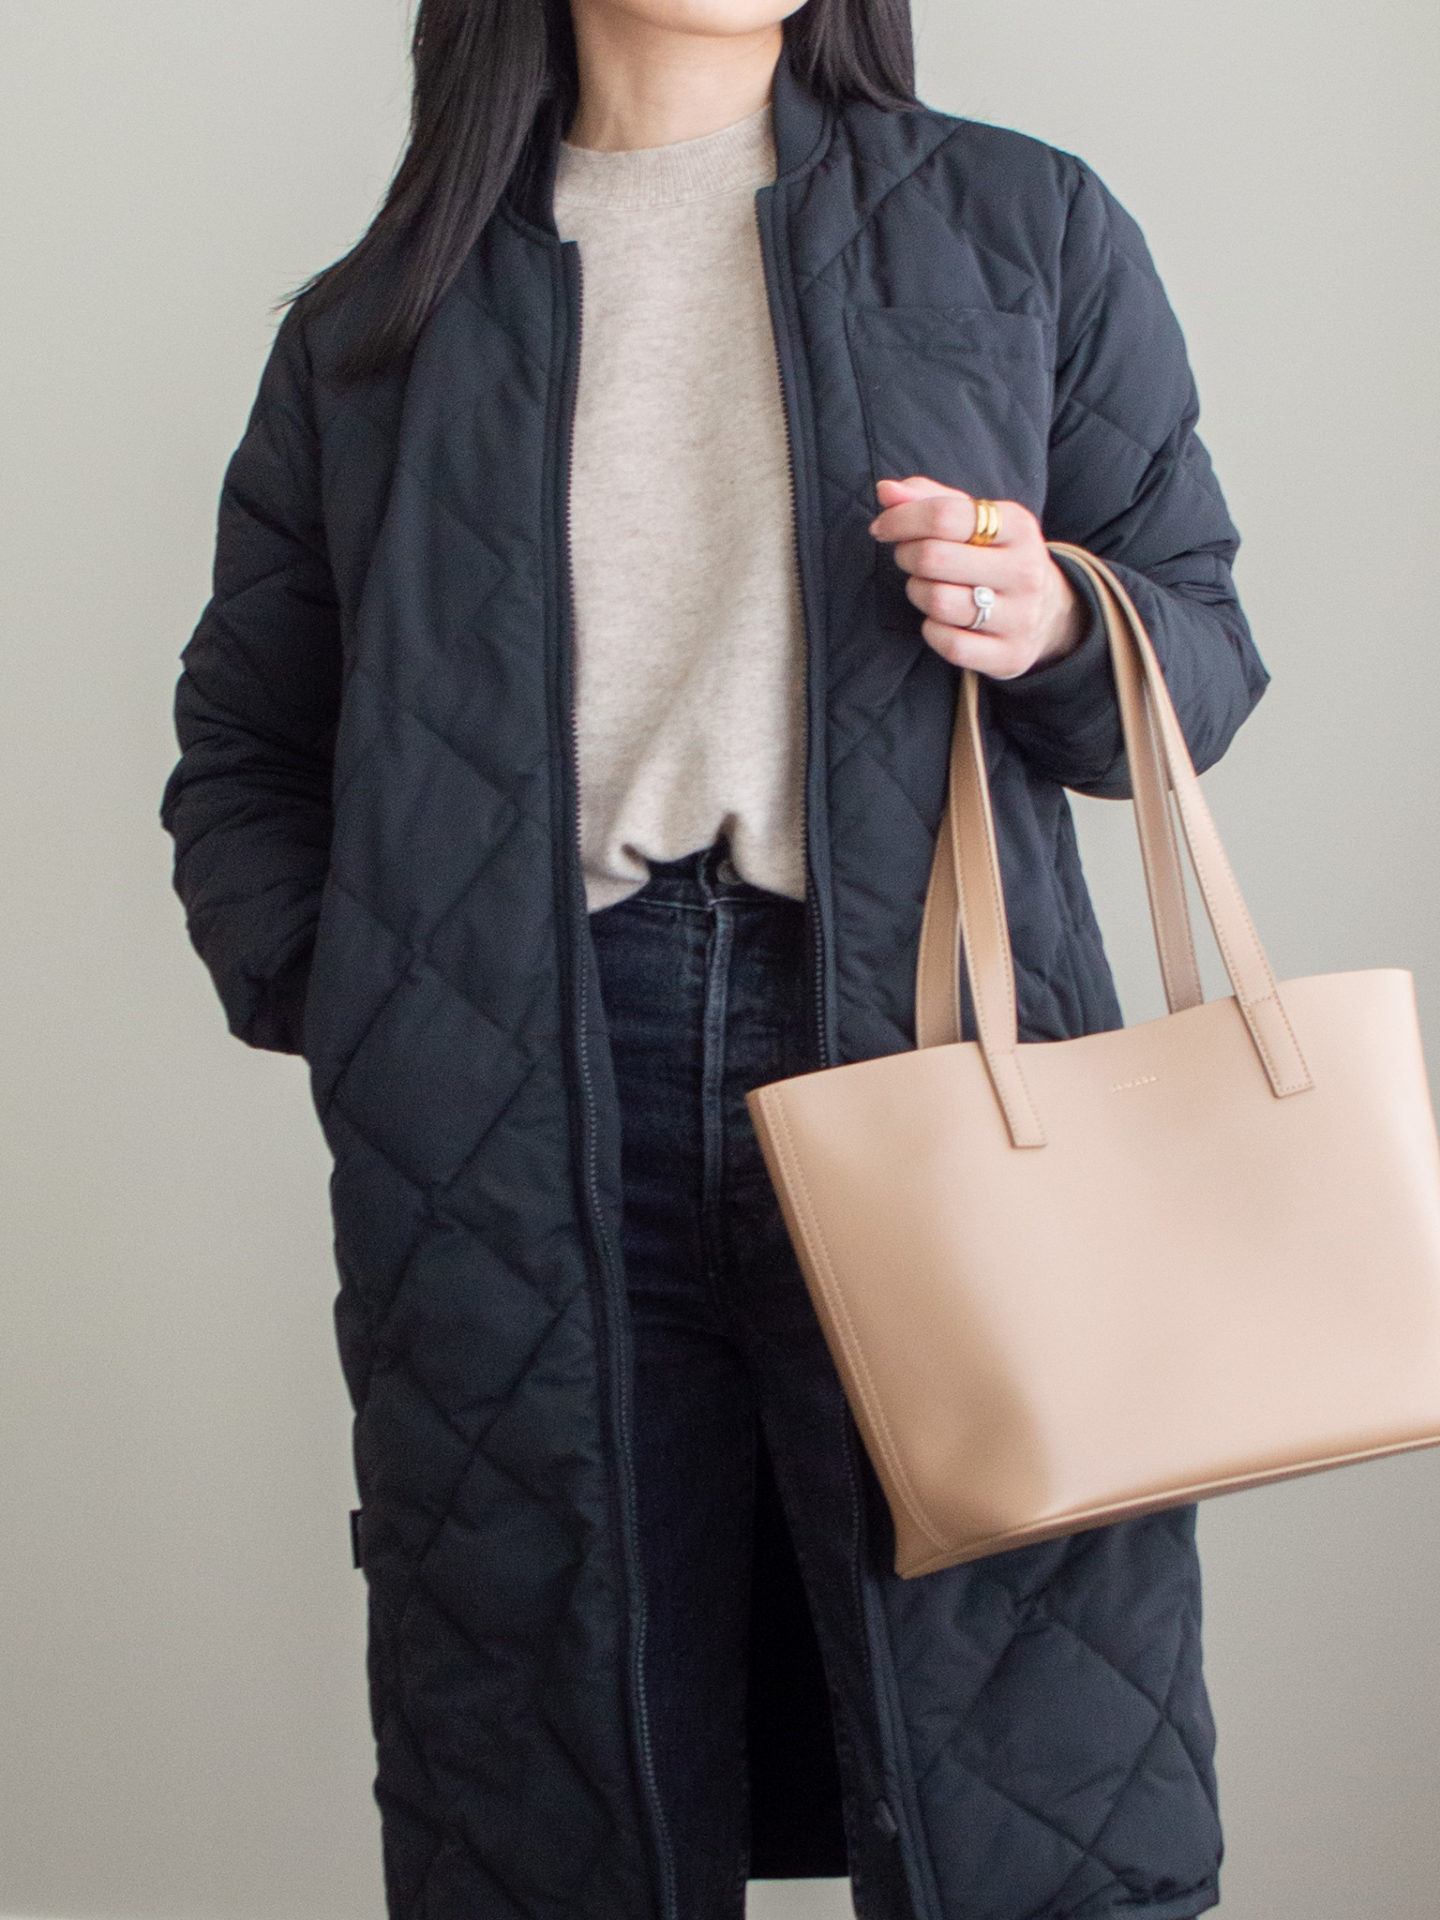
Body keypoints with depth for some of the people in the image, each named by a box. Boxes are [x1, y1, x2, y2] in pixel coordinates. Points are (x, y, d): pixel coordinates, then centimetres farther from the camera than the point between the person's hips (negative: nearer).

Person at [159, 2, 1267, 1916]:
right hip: (519, 1129, 1)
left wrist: (1059, 633, -7)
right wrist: (326, 991, 1)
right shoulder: (373, 327, 15)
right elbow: (240, 754, 19)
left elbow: (1205, 643, 15)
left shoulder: (1025, 230, 13)